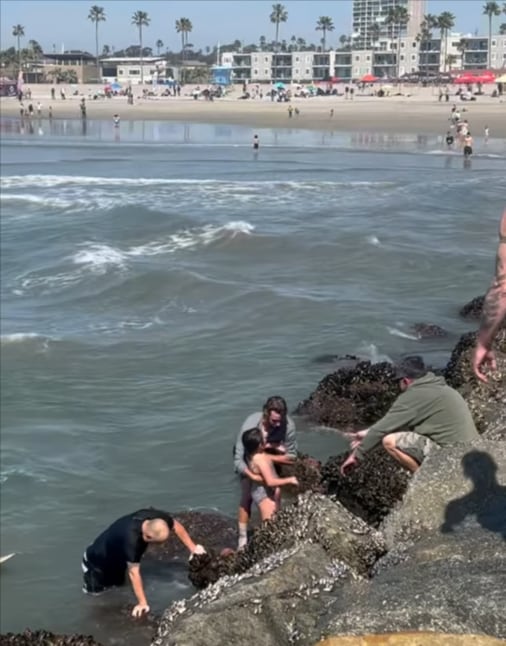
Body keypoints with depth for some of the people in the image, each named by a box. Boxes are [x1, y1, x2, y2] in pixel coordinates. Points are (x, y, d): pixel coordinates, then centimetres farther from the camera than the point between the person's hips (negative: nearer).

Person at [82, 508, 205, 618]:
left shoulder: (157, 518, -28)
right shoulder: (131, 539, -46)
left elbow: (176, 526, -7)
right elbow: (134, 572, -39)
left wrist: (192, 548, -7)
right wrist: (142, 603, -35)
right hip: (98, 560, -7)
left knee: (118, 584, 23)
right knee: (96, 592, 6)